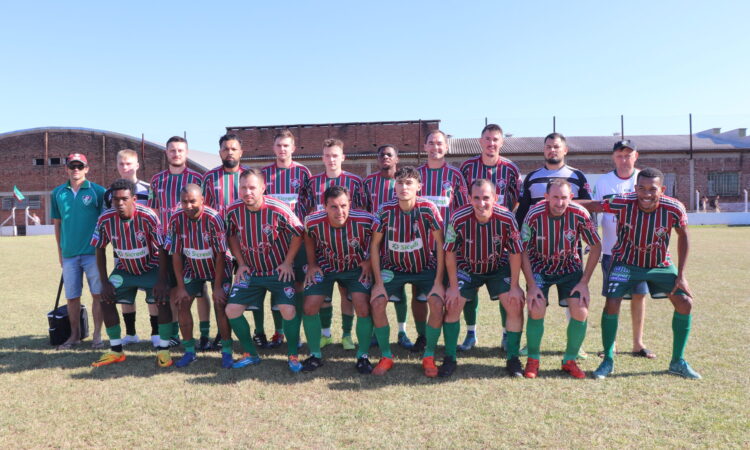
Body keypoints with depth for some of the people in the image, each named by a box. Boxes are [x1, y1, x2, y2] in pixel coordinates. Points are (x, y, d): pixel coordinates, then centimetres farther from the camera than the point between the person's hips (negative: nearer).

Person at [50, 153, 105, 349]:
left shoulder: (97, 191, -2)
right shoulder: (57, 193, 8)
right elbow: (57, 224, 13)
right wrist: (60, 251, 12)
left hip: (93, 252, -3)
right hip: (69, 254, 3)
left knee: (98, 294, 0)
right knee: (72, 297, 10)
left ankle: (97, 335, 11)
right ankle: (75, 335, 24)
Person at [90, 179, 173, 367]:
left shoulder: (148, 217, -27)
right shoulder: (105, 219, -18)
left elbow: (162, 249, -23)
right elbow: (100, 250, -4)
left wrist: (162, 281, -27)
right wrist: (104, 282, -8)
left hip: (151, 268, -4)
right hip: (124, 269, 4)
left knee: (162, 298, -22)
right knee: (106, 298, -6)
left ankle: (164, 350, -9)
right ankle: (116, 351, 9)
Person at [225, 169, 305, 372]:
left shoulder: (279, 210, -21)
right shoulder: (233, 211, -10)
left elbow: (298, 234, -8)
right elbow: (231, 236, 9)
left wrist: (288, 262, -9)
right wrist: (241, 263, 2)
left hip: (279, 271, -4)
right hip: (250, 271, 4)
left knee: (288, 310, -18)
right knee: (232, 310, -3)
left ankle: (293, 356, 7)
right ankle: (250, 354, 18)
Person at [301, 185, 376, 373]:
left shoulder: (365, 220, -31)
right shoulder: (313, 222, -26)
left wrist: (369, 261, -9)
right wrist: (311, 264, 1)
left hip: (356, 267, -1)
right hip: (325, 267, 1)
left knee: (363, 309, -14)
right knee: (310, 307, -8)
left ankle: (363, 356, 9)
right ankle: (315, 355, 14)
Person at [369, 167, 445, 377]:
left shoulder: (428, 208, -20)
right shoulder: (386, 210, -16)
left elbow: (440, 244, -15)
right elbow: (374, 245, -9)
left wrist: (439, 281, -17)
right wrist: (378, 282, -12)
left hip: (425, 267, -1)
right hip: (393, 267, 1)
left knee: (437, 302, -22)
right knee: (377, 302, -18)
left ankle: (429, 356, 0)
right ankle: (386, 356, 2)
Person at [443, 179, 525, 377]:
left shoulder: (507, 218, -26)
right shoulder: (459, 219, -27)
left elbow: (515, 253, -13)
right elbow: (450, 253, -15)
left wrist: (514, 286, -12)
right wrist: (453, 287, -13)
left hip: (499, 268, 1)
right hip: (467, 268, 0)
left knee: (516, 305, -12)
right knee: (451, 305, -12)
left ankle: (513, 359, 7)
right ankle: (449, 358, 6)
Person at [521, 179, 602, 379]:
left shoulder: (580, 214, -21)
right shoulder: (534, 215, -24)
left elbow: (596, 247, -8)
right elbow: (523, 251, -13)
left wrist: (584, 282, -11)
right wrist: (532, 286, -18)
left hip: (570, 267, 2)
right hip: (540, 267, -1)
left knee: (581, 312, -11)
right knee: (536, 310, -18)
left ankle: (570, 360, 12)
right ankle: (532, 360, 5)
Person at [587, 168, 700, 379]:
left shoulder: (674, 209, -23)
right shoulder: (622, 203, -28)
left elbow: (683, 236, -6)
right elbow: (592, 206, -14)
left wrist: (681, 275, -6)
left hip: (661, 264, 2)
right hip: (626, 262, -2)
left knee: (685, 303, -5)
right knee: (612, 303, -18)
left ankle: (678, 362, 15)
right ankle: (608, 360, 2)